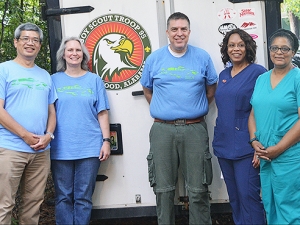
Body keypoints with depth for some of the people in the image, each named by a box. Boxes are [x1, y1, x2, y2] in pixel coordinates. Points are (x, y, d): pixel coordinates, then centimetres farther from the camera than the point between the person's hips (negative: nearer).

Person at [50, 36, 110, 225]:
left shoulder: (94, 80, 8)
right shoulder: (55, 80, 8)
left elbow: (102, 113, 6)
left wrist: (106, 140, -2)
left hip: (90, 148, 0)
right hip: (61, 149, 0)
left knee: (84, 198, 4)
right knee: (63, 197, 5)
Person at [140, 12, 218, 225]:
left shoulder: (202, 57, 4)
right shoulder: (154, 59, 5)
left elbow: (211, 88, 15)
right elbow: (147, 90, 17)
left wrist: (197, 109, 8)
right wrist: (162, 109, 9)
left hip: (195, 129, -1)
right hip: (162, 130, 1)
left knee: (198, 189, 4)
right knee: (163, 189, 8)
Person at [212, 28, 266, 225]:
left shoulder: (258, 72, -6)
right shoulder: (223, 75, 13)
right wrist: (219, 138, 15)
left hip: (245, 147, -6)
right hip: (224, 145, 7)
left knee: (248, 196, -5)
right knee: (234, 197, 13)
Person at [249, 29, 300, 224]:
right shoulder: (261, 79, 12)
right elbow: (253, 113, 14)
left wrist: (278, 149, -15)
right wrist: (254, 141, -3)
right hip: (265, 156, 6)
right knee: (270, 206, 16)